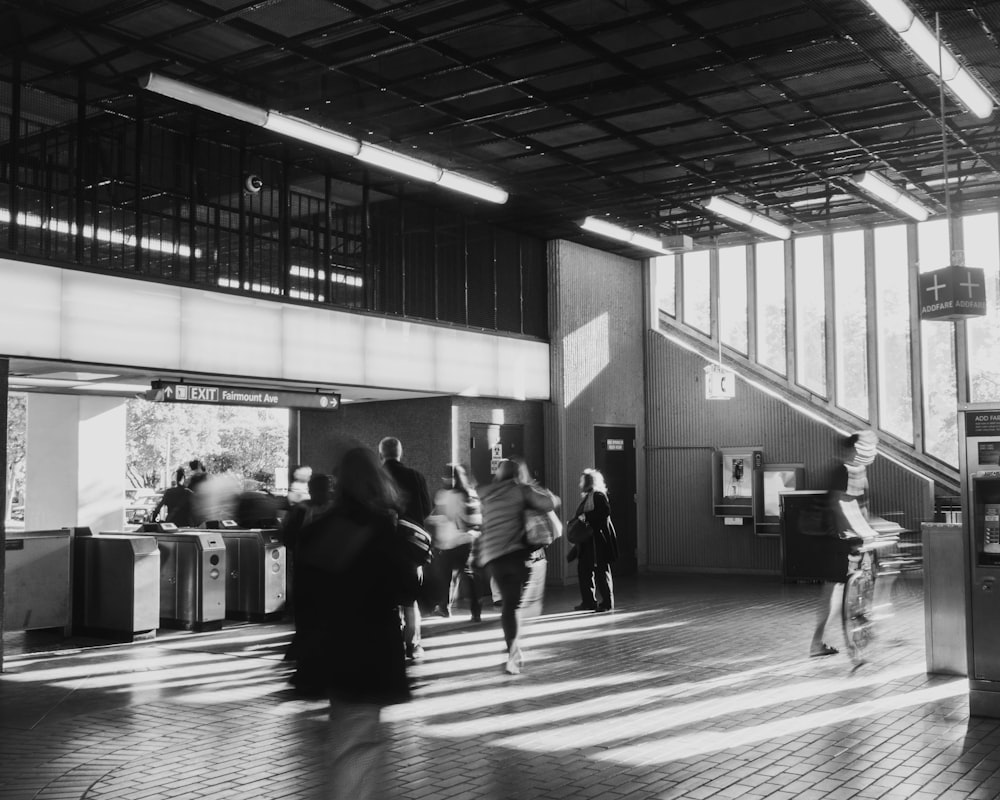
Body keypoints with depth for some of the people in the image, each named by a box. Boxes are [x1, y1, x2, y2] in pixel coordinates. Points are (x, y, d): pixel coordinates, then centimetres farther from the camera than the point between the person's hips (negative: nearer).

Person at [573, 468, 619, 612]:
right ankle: (589, 601, 15)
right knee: (584, 569, 8)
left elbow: (605, 512, -23)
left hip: (599, 538, -9)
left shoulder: (598, 496, -9)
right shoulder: (586, 498, 18)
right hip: (587, 540, 9)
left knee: (601, 570, -3)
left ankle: (607, 602, 5)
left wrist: (586, 516, -22)